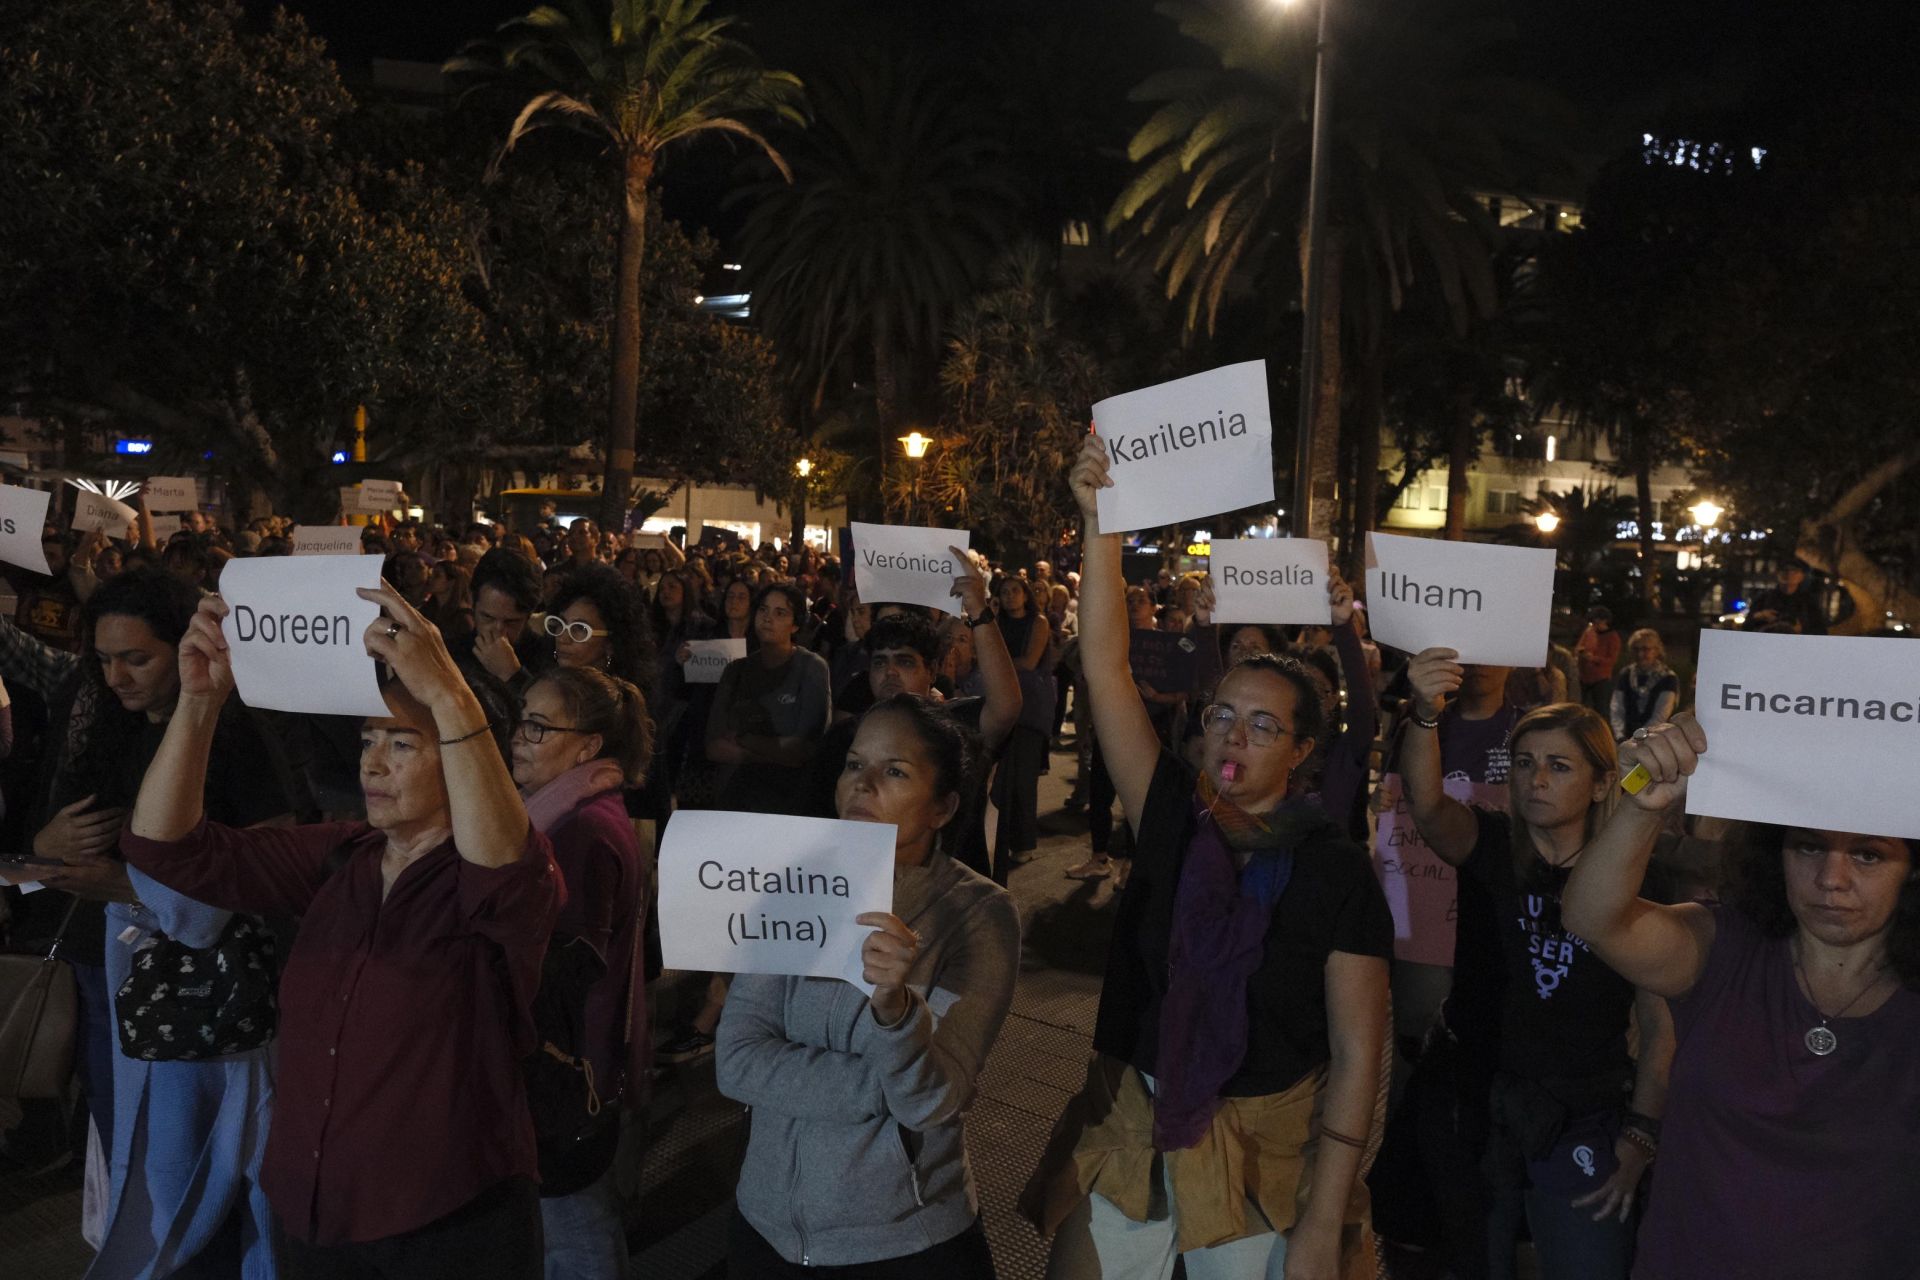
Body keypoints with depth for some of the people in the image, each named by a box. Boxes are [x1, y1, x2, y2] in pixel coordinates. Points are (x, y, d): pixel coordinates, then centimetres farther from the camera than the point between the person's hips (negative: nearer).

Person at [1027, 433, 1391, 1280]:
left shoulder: (1336, 869, -11)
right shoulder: (1172, 813, -5)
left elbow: (1356, 1053, -10)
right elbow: (1104, 666, -11)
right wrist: (1101, 525, -18)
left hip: (1268, 1147, -2)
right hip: (1132, 1124, 3)